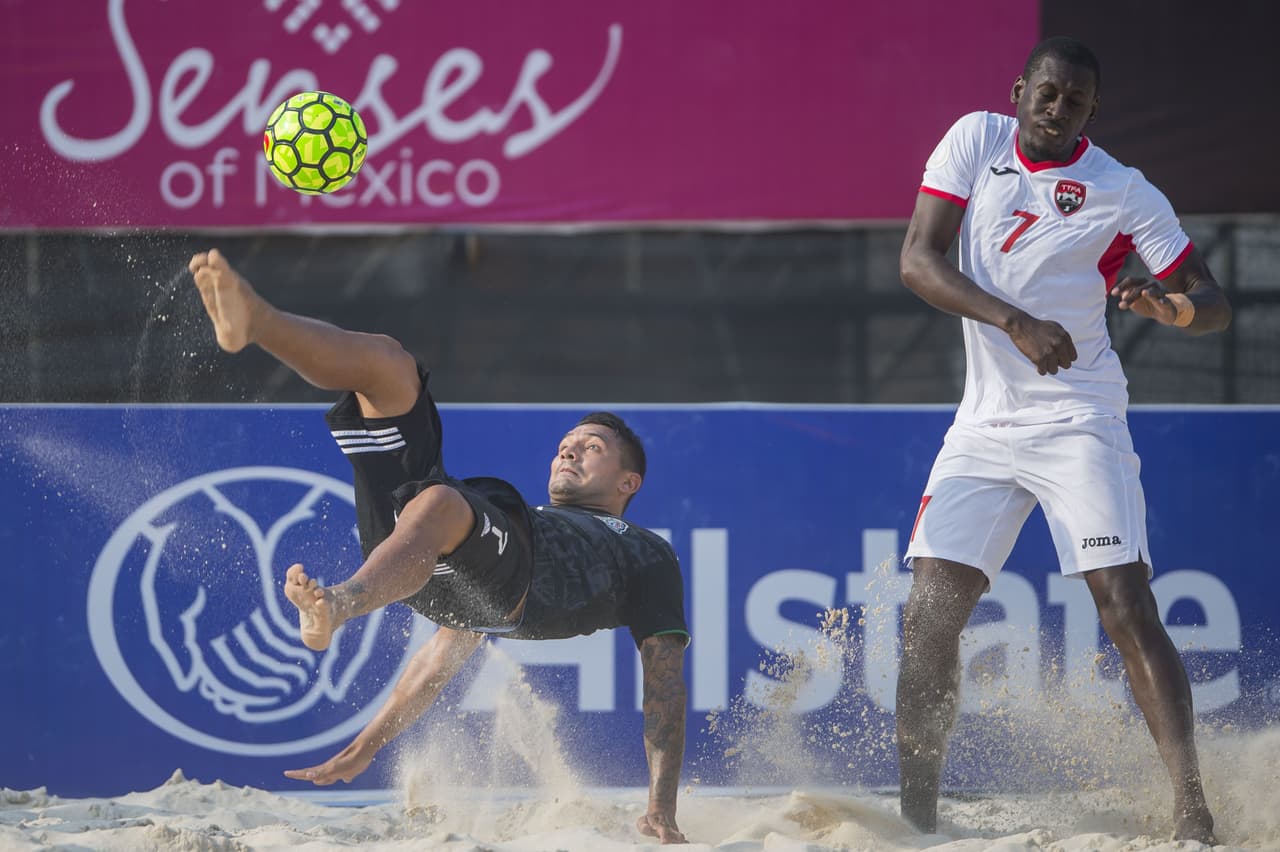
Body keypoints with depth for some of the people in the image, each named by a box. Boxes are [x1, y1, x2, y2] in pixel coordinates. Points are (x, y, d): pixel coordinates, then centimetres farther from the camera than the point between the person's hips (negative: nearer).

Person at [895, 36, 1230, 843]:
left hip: (1079, 423, -3)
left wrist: (1172, 308, -28)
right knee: (929, 617, -2)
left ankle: (1191, 807, -16)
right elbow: (918, 260, -7)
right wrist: (1016, 323, -21)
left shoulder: (1126, 193, -6)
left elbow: (1215, 305, -3)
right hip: (984, 427, 4)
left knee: (1128, 610, -14)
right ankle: (918, 814, 5)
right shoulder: (975, 142, 2)